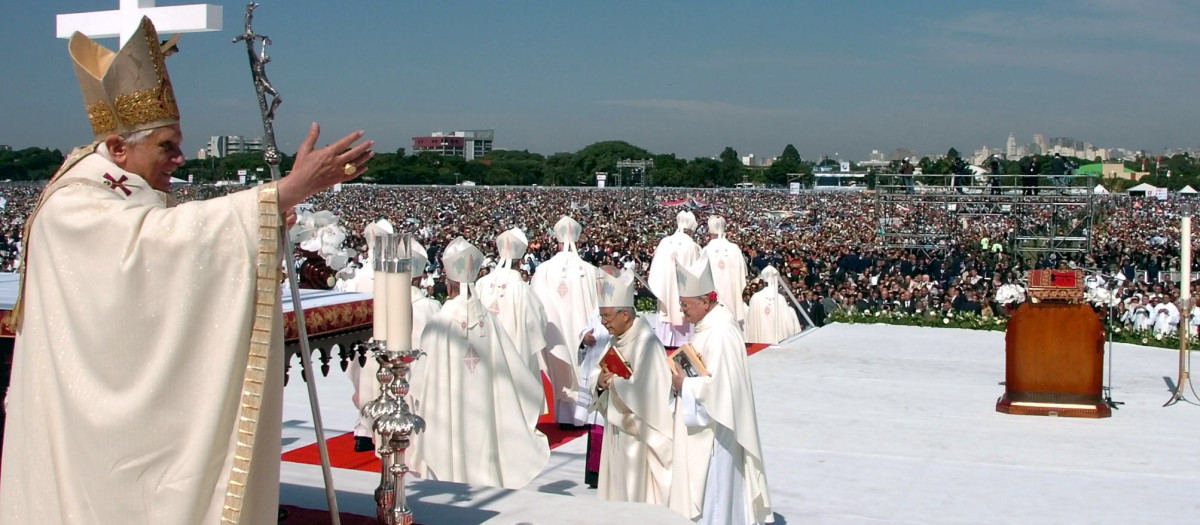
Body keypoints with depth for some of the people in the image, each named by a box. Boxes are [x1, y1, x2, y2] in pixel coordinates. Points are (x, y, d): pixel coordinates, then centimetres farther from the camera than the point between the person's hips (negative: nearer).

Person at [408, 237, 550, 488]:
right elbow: (514, 366, -1)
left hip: (448, 420, -3)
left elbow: (423, 378, -9)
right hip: (484, 416, 3)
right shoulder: (488, 320, -5)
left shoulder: (438, 324, -13)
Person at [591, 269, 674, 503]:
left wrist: (617, 380, -18)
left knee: (639, 495, 1)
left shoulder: (647, 343, -19)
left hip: (641, 438, -9)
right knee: (619, 492, 15)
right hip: (618, 432, 9)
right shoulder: (618, 341, 8)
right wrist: (601, 384, -5)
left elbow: (653, 392, -24)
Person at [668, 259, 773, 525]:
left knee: (709, 491, 0)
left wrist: (683, 384, -17)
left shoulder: (720, 333, -23)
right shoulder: (710, 326, 9)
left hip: (712, 430, -10)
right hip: (703, 427, 10)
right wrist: (682, 375, 4)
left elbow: (718, 385, -27)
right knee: (700, 490, 17)